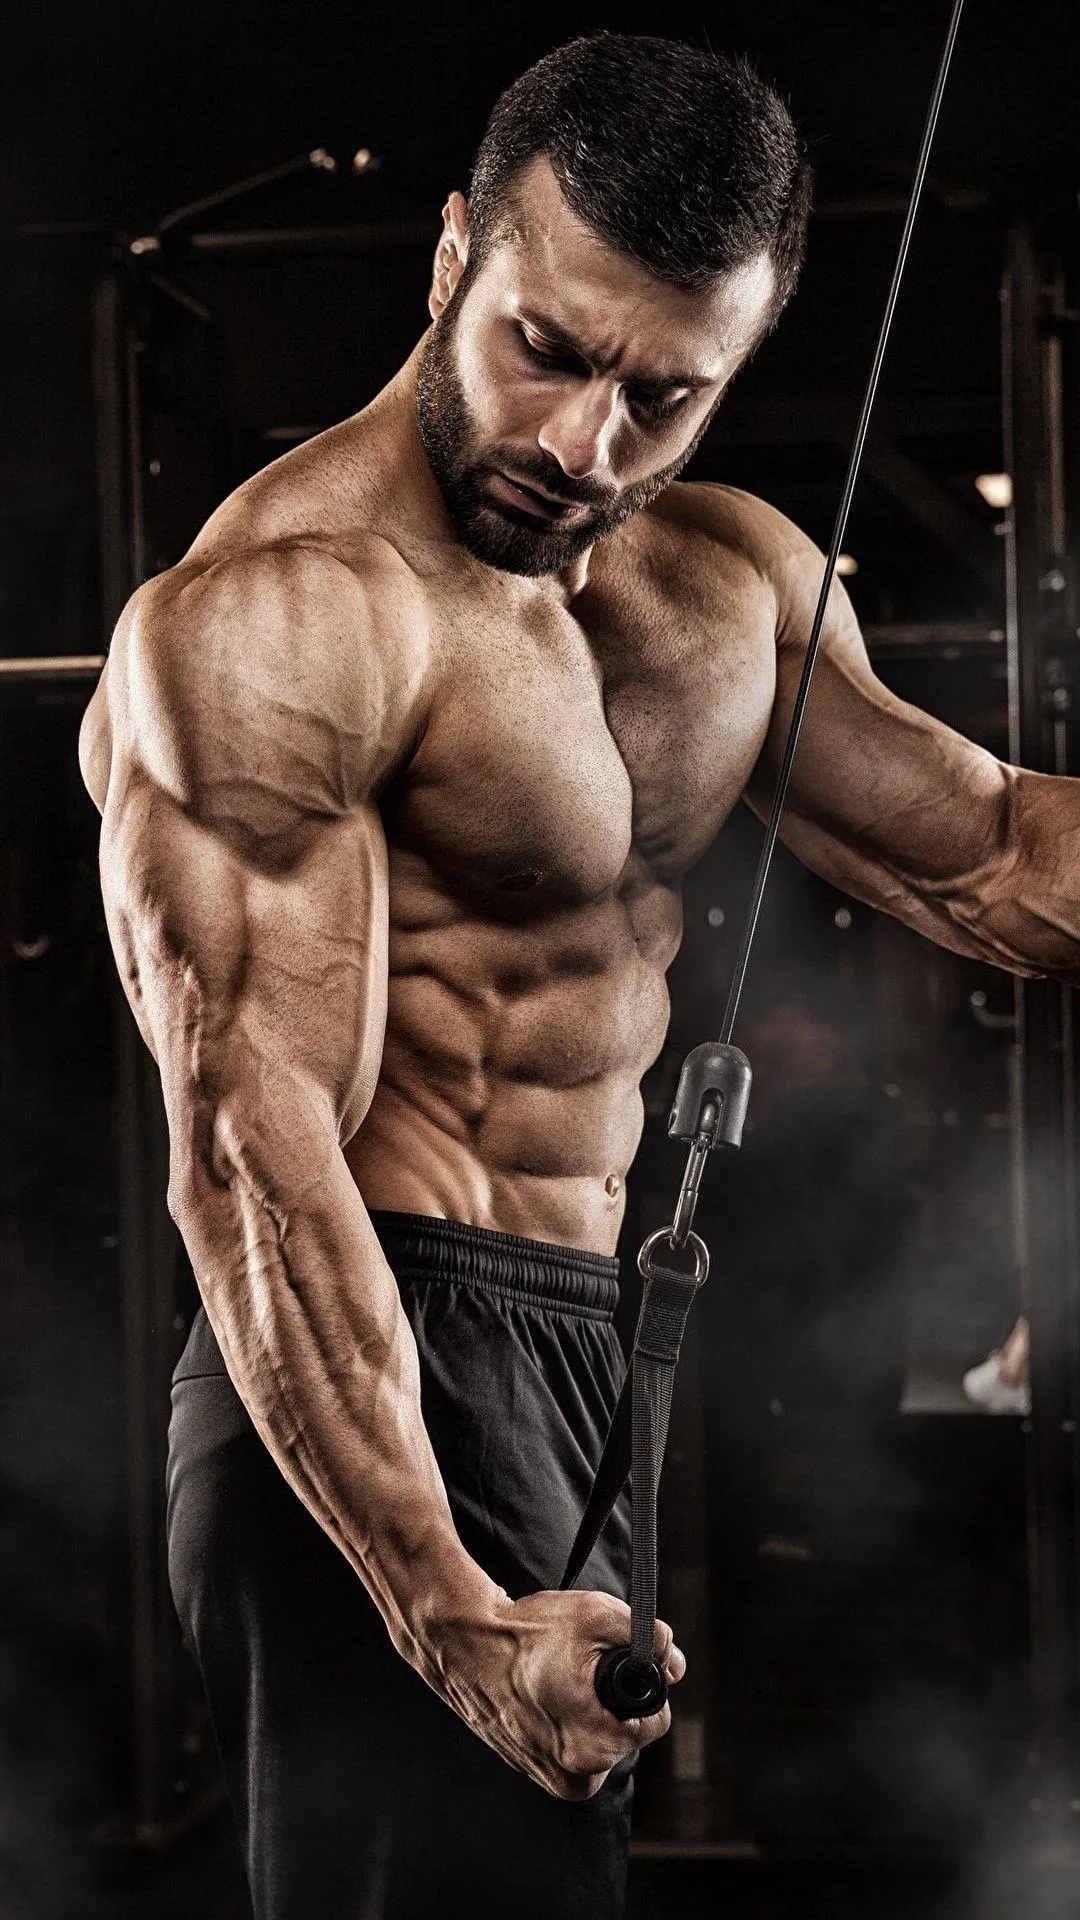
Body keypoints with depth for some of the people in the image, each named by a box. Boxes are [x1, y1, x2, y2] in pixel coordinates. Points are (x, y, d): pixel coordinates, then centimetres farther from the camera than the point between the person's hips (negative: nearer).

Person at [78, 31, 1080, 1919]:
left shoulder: (735, 582, 13)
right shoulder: (272, 617, -15)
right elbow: (255, 1151, -22)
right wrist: (447, 1612, -29)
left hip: (610, 1392, 8)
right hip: (368, 1406, -8)